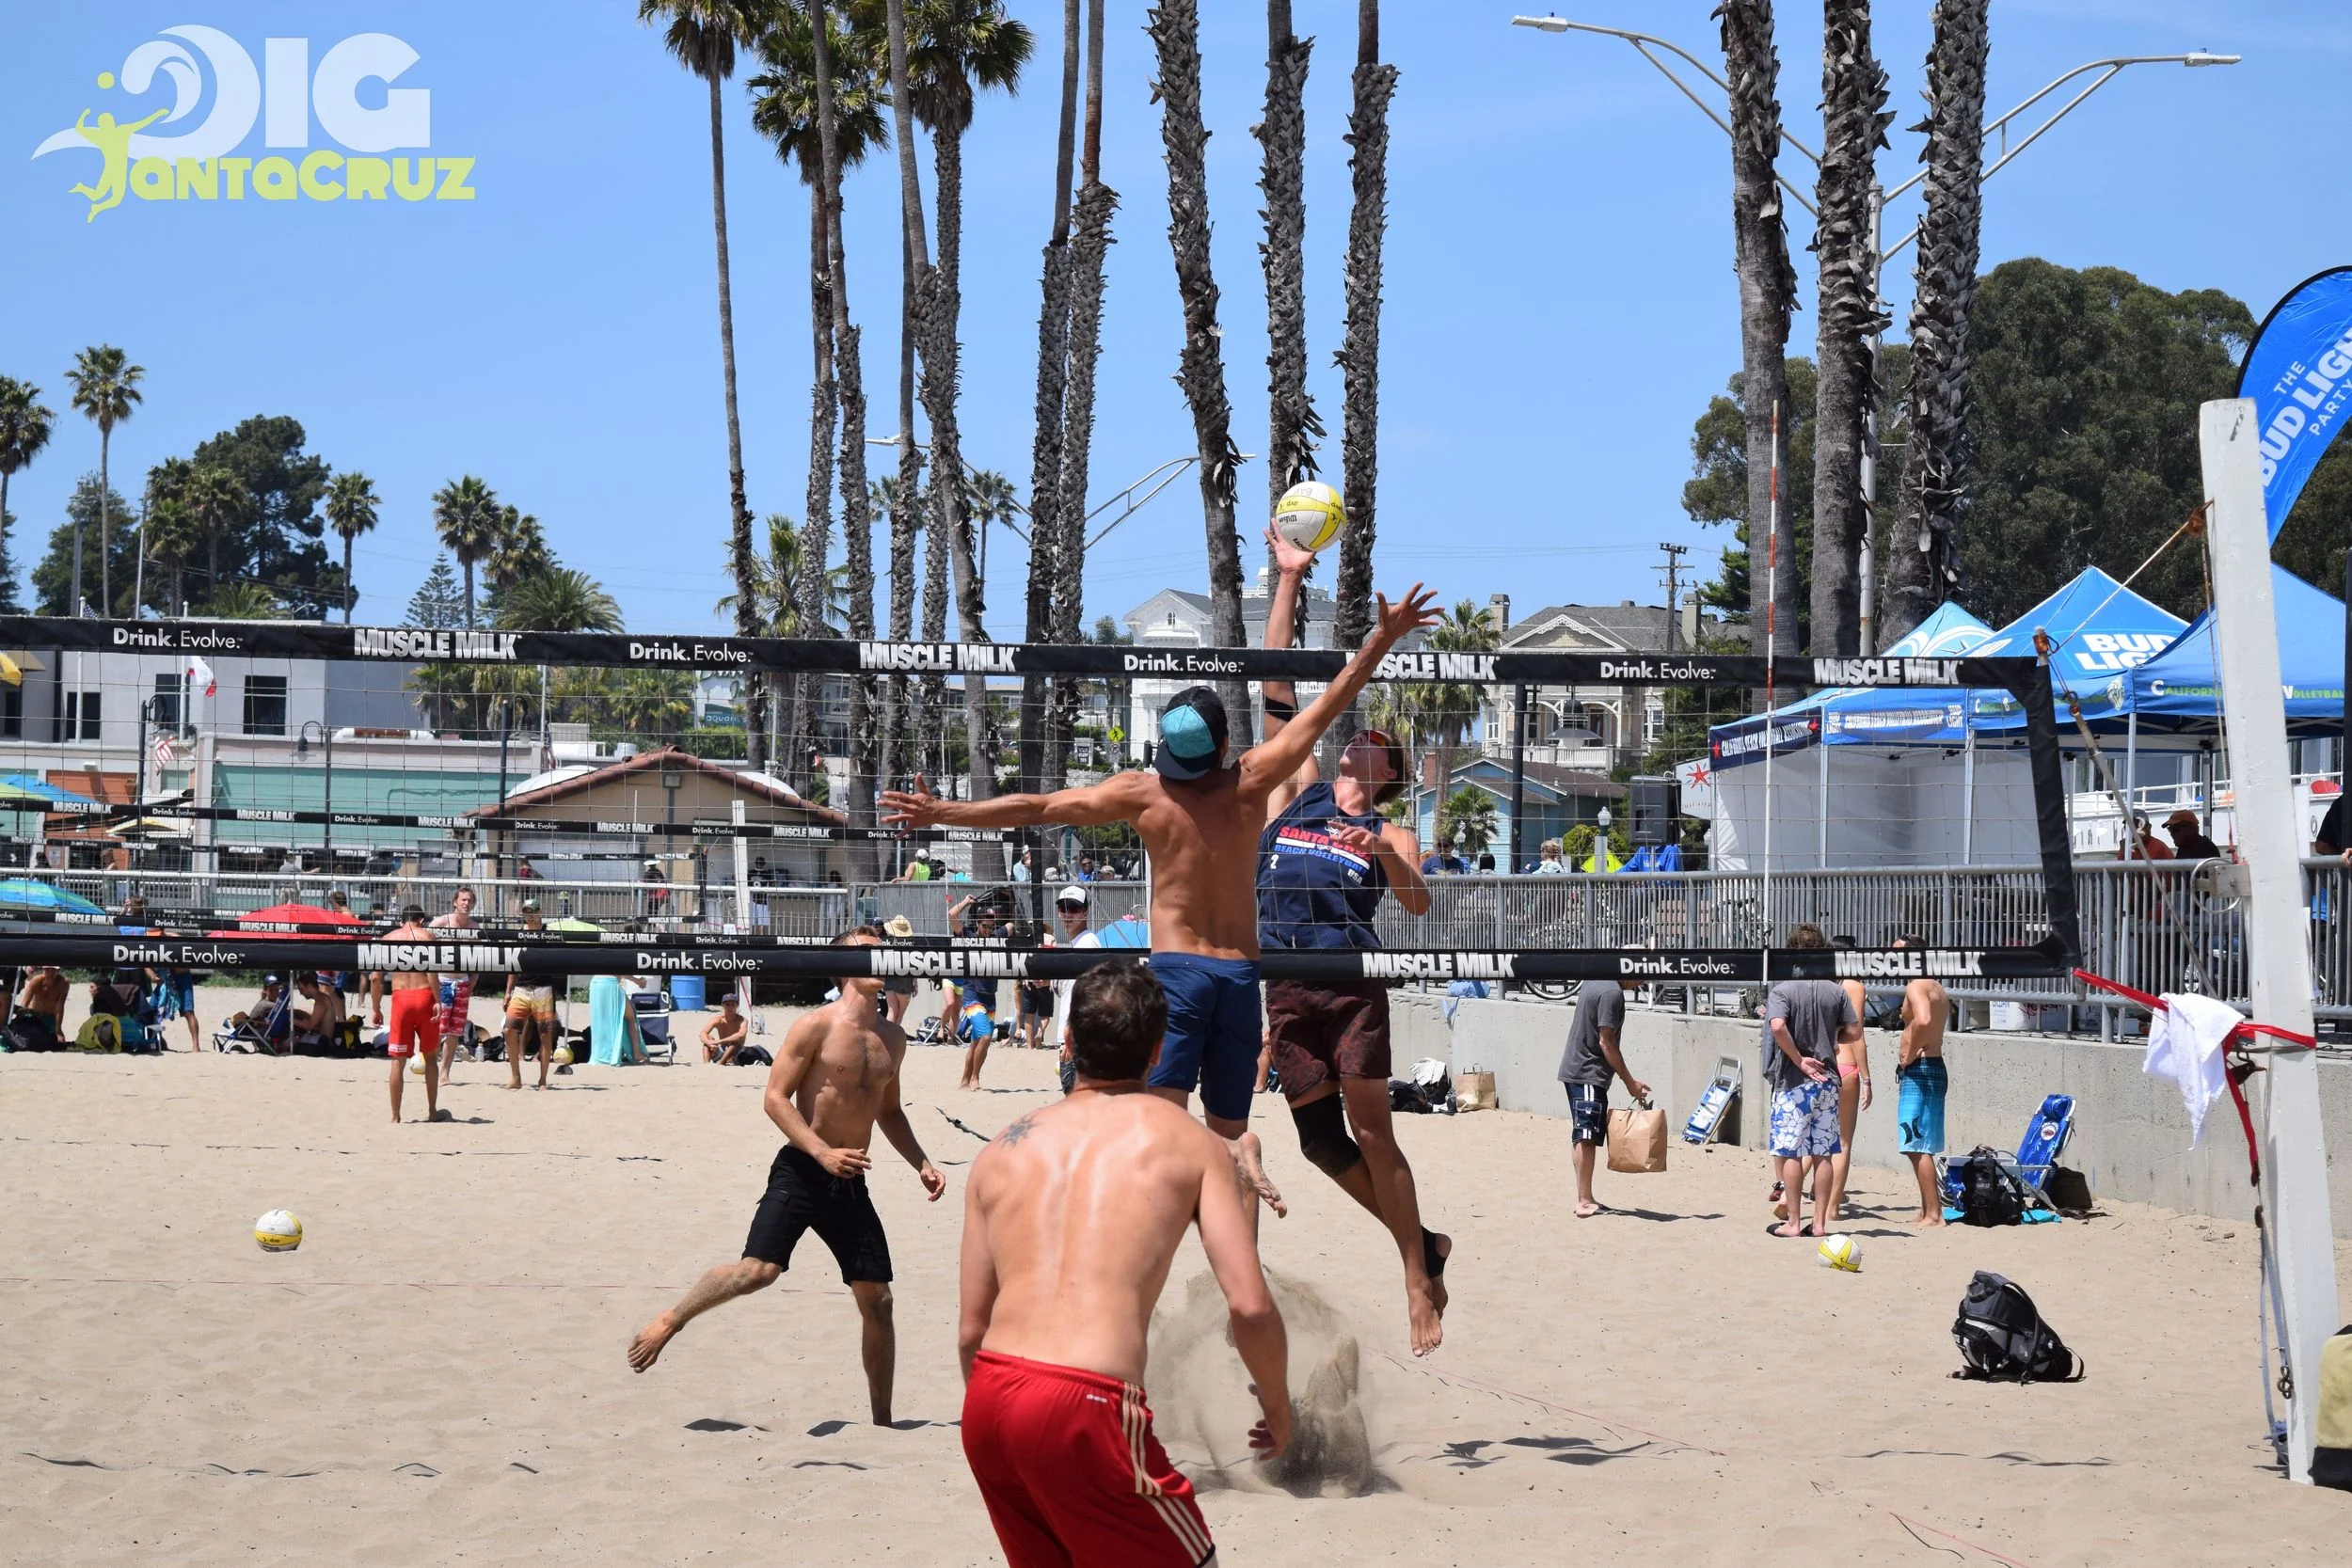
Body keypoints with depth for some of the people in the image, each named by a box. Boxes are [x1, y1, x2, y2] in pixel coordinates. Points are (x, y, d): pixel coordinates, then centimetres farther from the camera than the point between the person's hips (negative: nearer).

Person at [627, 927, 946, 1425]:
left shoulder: (892, 1038, 12)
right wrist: (823, 1152, -21)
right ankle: (668, 1322, -2)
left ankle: (882, 1422, 13)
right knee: (759, 1270, -23)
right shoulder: (817, 1025, -8)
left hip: (849, 1181, 6)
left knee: (877, 1299, 3)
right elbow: (775, 1097, -11)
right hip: (801, 1172, -6)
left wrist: (921, 1163, 13)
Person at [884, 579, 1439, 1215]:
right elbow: (1328, 705, 10)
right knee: (1228, 1124, 12)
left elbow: (1038, 807, 0)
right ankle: (1242, 1158, -20)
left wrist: (942, 812, 6)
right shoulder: (1251, 781, 4)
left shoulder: (1142, 792, -1)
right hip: (1240, 971, 3)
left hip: (1177, 967, -3)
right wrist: (1385, 636, 18)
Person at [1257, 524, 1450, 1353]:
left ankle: (1417, 1279, 2)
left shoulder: (1389, 835, 7)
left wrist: (1383, 856, -29)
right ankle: (1422, 1245, 20)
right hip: (1287, 990, 4)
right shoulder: (1297, 792, 15)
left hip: (1354, 990, -4)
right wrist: (1288, 581, 9)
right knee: (1320, 1141, 5)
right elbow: (1278, 692, 12)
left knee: (1370, 1133, -6)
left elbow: (1418, 904, -10)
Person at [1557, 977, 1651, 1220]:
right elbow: (1607, 1042, -18)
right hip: (1589, 1074, -10)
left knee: (1581, 1136, 14)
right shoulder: (1612, 992, -17)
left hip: (1574, 1069, 10)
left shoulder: (1593, 982, 11)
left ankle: (1584, 1198, 20)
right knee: (1587, 1136, -11)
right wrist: (1630, 1082, -11)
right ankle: (1584, 1202, -13)